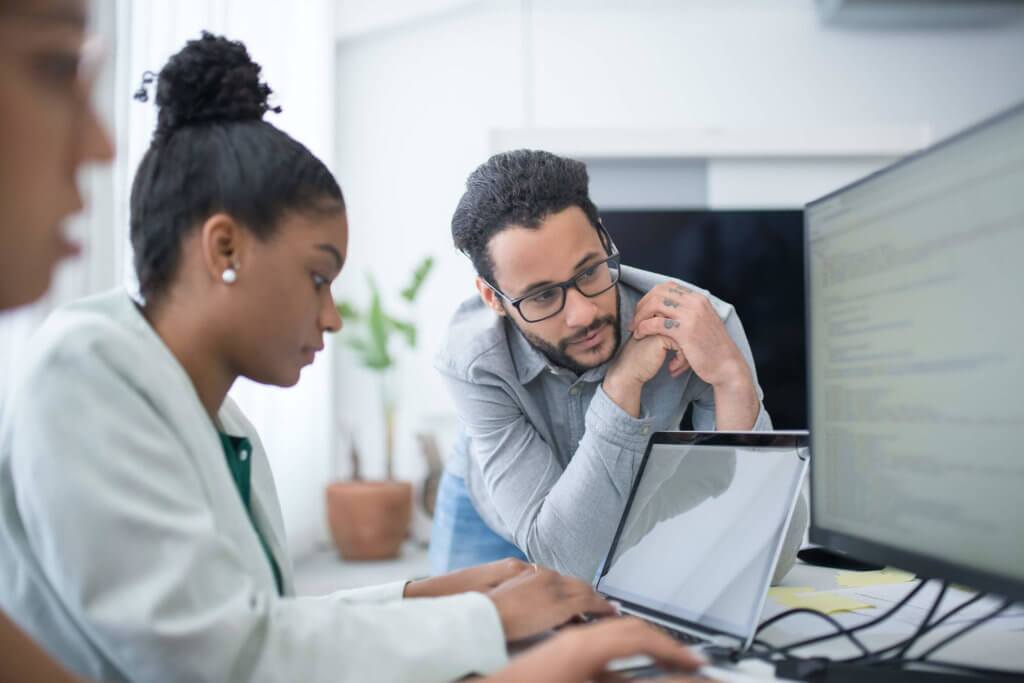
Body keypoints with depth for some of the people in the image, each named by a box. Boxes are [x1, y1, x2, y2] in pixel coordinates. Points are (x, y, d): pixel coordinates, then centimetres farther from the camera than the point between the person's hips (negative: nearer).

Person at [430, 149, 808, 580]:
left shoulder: (698, 327, -27)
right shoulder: (472, 361, -29)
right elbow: (566, 561, -33)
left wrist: (733, 379, -41)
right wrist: (622, 384, -40)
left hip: (640, 516, 2)